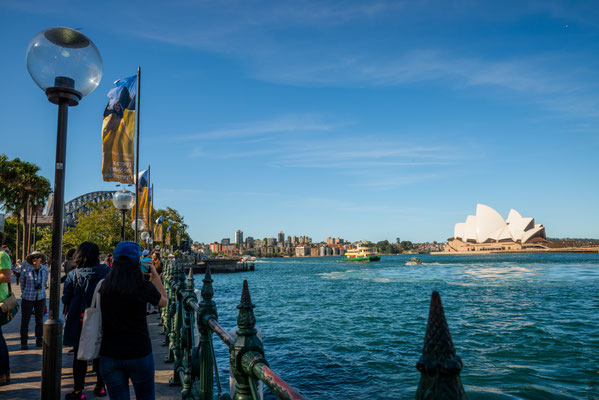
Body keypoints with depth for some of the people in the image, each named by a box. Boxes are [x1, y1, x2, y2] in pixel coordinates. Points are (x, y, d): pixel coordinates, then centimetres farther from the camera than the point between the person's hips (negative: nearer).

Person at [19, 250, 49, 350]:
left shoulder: (45, 270, -4)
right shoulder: (26, 270, -11)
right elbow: (21, 281, 7)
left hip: (41, 298, 2)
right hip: (28, 298, -2)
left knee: (40, 320, 9)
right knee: (25, 320, 2)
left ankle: (39, 341, 19)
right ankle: (23, 343, 13)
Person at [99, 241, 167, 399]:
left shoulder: (104, 287, -5)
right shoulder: (143, 287, -14)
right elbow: (163, 301, 5)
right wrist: (155, 276, 13)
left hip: (109, 355, 3)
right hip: (139, 353, -3)